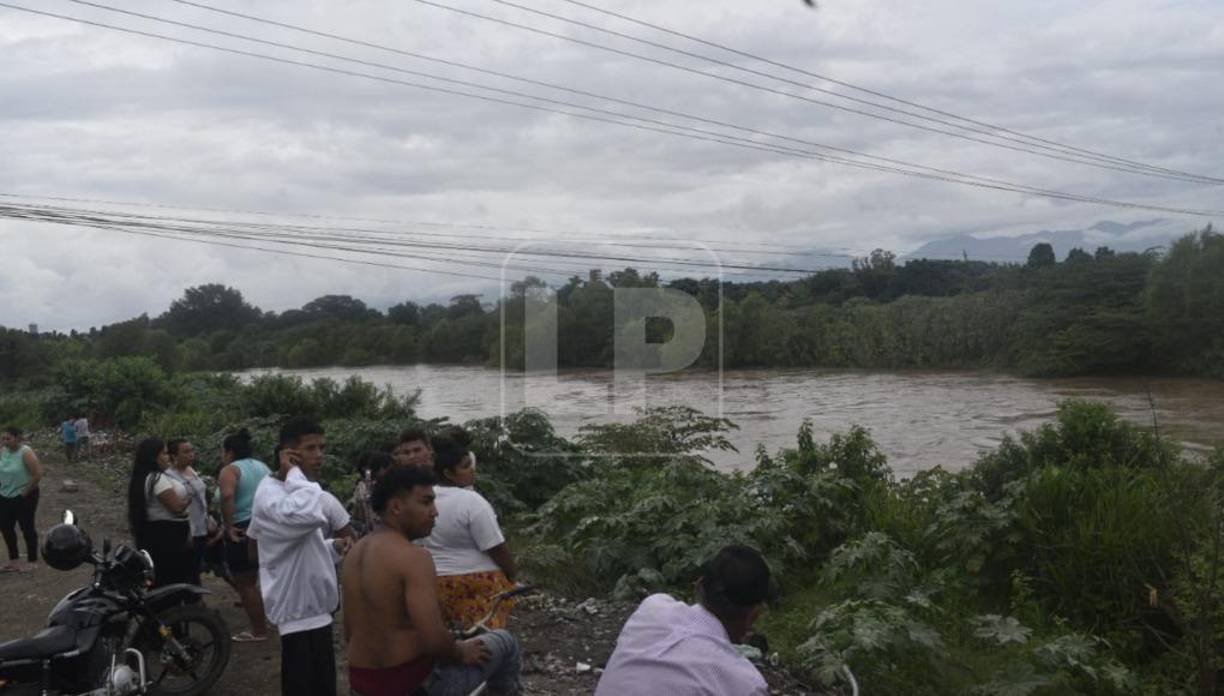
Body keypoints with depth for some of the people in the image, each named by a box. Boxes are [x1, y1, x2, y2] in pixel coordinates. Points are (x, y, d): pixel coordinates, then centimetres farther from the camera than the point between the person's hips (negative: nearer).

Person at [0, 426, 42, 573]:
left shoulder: (26, 453, -18)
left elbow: (38, 474, -20)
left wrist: (26, 491, -15)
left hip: (24, 497, -7)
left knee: (27, 528, 3)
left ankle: (32, 561, 15)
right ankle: (14, 561, 26)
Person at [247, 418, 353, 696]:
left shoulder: (296, 490, 12)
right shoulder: (271, 495, -20)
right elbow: (310, 515, -44)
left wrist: (335, 547, 2)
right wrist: (294, 472, -27)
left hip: (314, 609, 10)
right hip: (300, 613, -10)